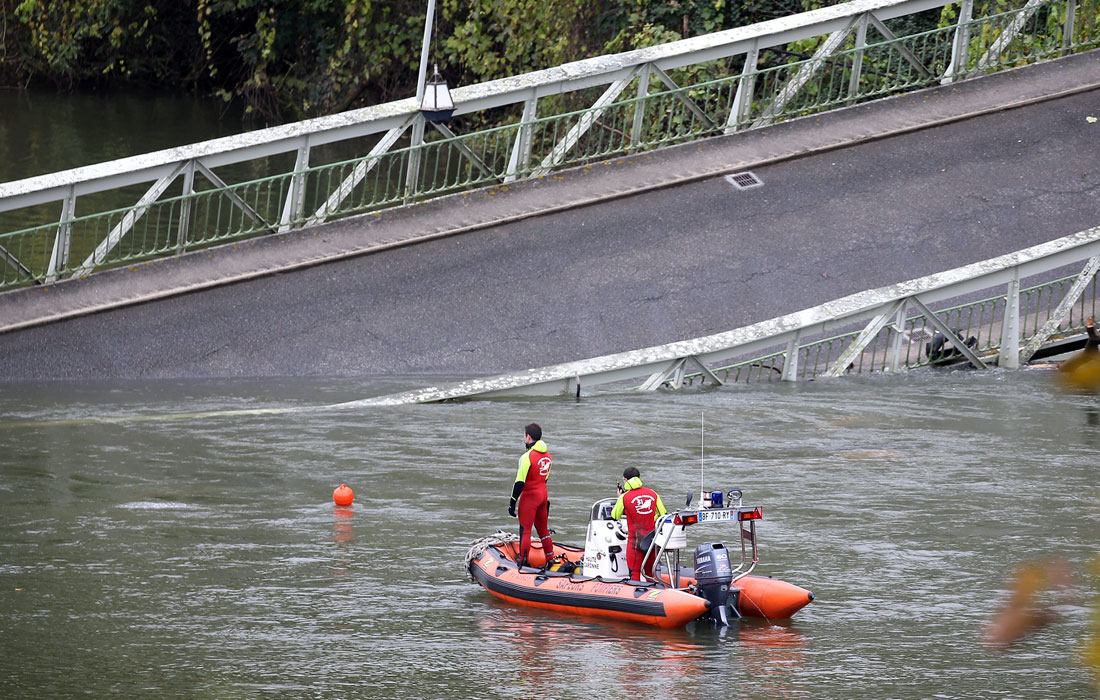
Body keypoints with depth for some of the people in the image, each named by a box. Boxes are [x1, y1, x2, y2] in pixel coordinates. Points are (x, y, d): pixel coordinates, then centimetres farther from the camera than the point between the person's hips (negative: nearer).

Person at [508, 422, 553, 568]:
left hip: (530, 496, -8)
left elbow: (520, 481, -19)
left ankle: (523, 563, -3)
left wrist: (512, 502, -14)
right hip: (543, 494, 8)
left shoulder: (528, 456, -19)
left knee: (525, 530, -2)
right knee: (543, 529, 17)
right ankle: (550, 560, 22)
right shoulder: (547, 454, 6)